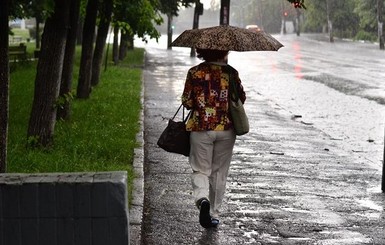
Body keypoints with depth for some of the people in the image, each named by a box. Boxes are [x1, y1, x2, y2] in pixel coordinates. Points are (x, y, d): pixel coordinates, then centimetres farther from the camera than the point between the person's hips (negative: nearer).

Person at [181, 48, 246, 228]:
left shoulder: (194, 72, -5)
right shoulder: (231, 72, -3)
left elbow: (187, 102, -3)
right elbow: (242, 98, 5)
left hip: (201, 128, -1)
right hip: (226, 129, 1)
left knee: (200, 170, 7)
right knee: (219, 172, 12)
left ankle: (202, 199, -22)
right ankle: (214, 214, 16)